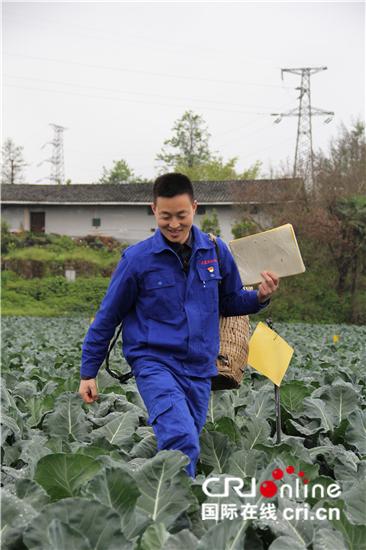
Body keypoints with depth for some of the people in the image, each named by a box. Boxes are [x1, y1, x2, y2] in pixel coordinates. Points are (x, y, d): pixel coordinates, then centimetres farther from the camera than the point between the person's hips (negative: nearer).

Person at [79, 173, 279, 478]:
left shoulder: (216, 251, 2)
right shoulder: (137, 258, -7)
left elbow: (230, 303, 16)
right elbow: (108, 316, 2)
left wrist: (260, 296, -6)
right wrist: (88, 373, 6)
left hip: (200, 368, 4)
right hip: (154, 362, -4)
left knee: (186, 447, 13)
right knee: (182, 441, -25)